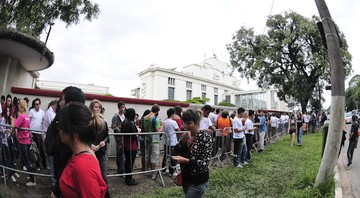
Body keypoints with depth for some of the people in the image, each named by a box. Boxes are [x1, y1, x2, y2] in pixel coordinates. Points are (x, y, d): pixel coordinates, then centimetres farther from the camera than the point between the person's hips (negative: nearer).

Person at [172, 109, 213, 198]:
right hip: (186, 178, 7)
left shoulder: (205, 137, -19)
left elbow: (205, 163, -20)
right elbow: (177, 151, 4)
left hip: (198, 181, -6)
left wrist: (185, 160, -30)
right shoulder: (186, 135, 0)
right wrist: (182, 141, -14)